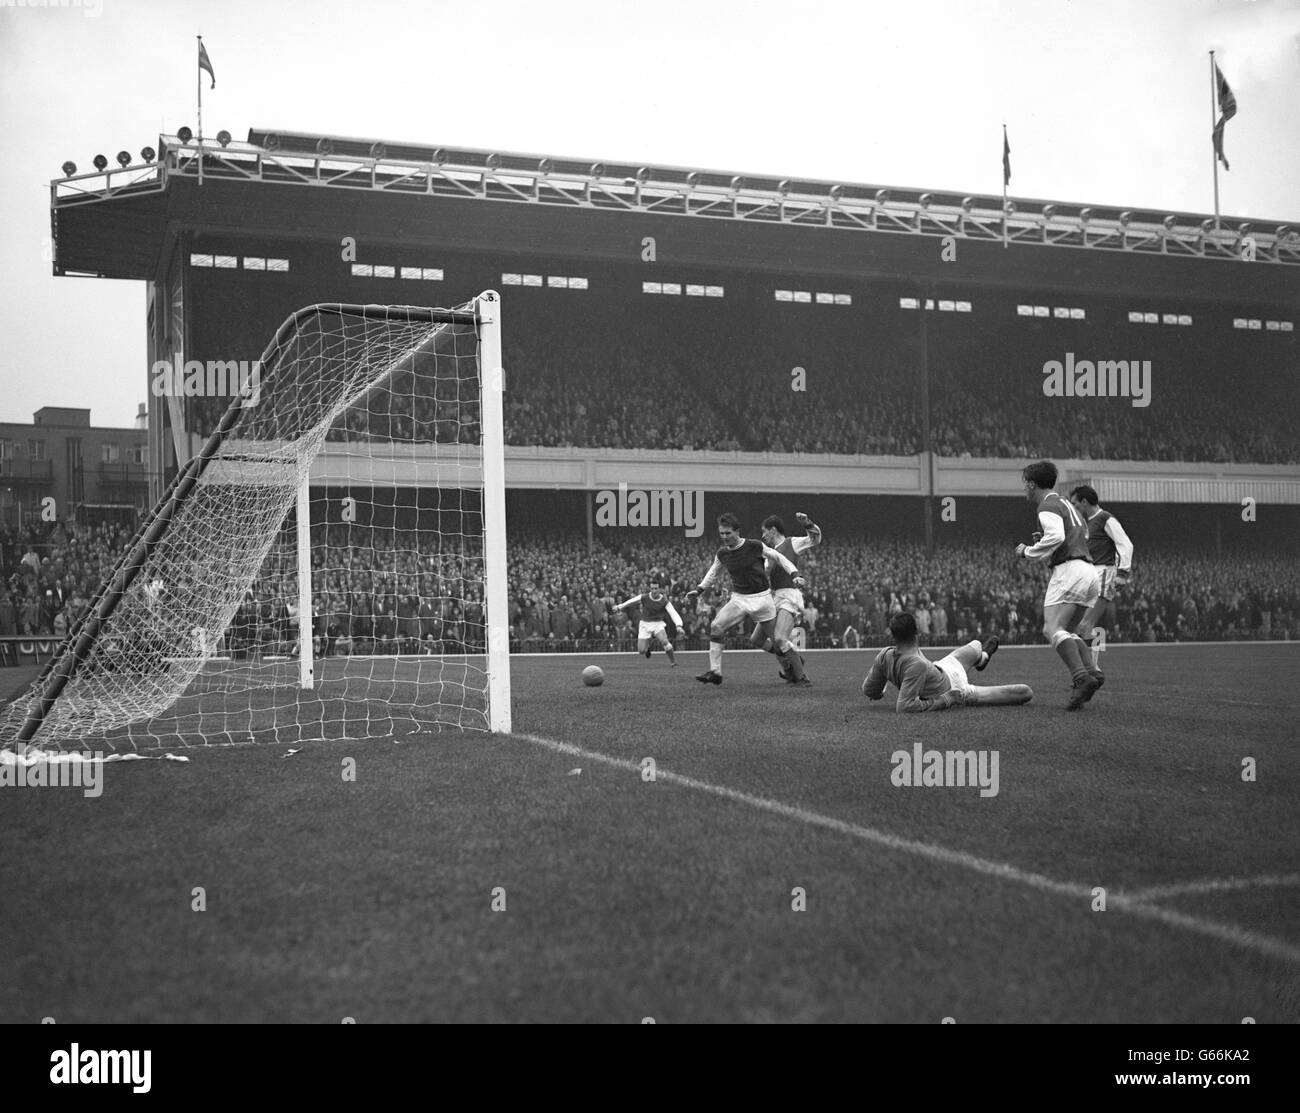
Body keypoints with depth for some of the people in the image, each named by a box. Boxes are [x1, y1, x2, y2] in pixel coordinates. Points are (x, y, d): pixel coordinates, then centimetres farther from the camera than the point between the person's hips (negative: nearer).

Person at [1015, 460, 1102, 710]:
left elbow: (1055, 538, -21)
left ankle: (1082, 677, -34)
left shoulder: (1048, 507, -5)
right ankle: (1092, 671, -7)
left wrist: (1027, 552, -8)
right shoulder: (1065, 504, 26)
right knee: (1067, 633, 15)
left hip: (1069, 569, -10)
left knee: (1052, 629, -17)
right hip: (1090, 572, 10)